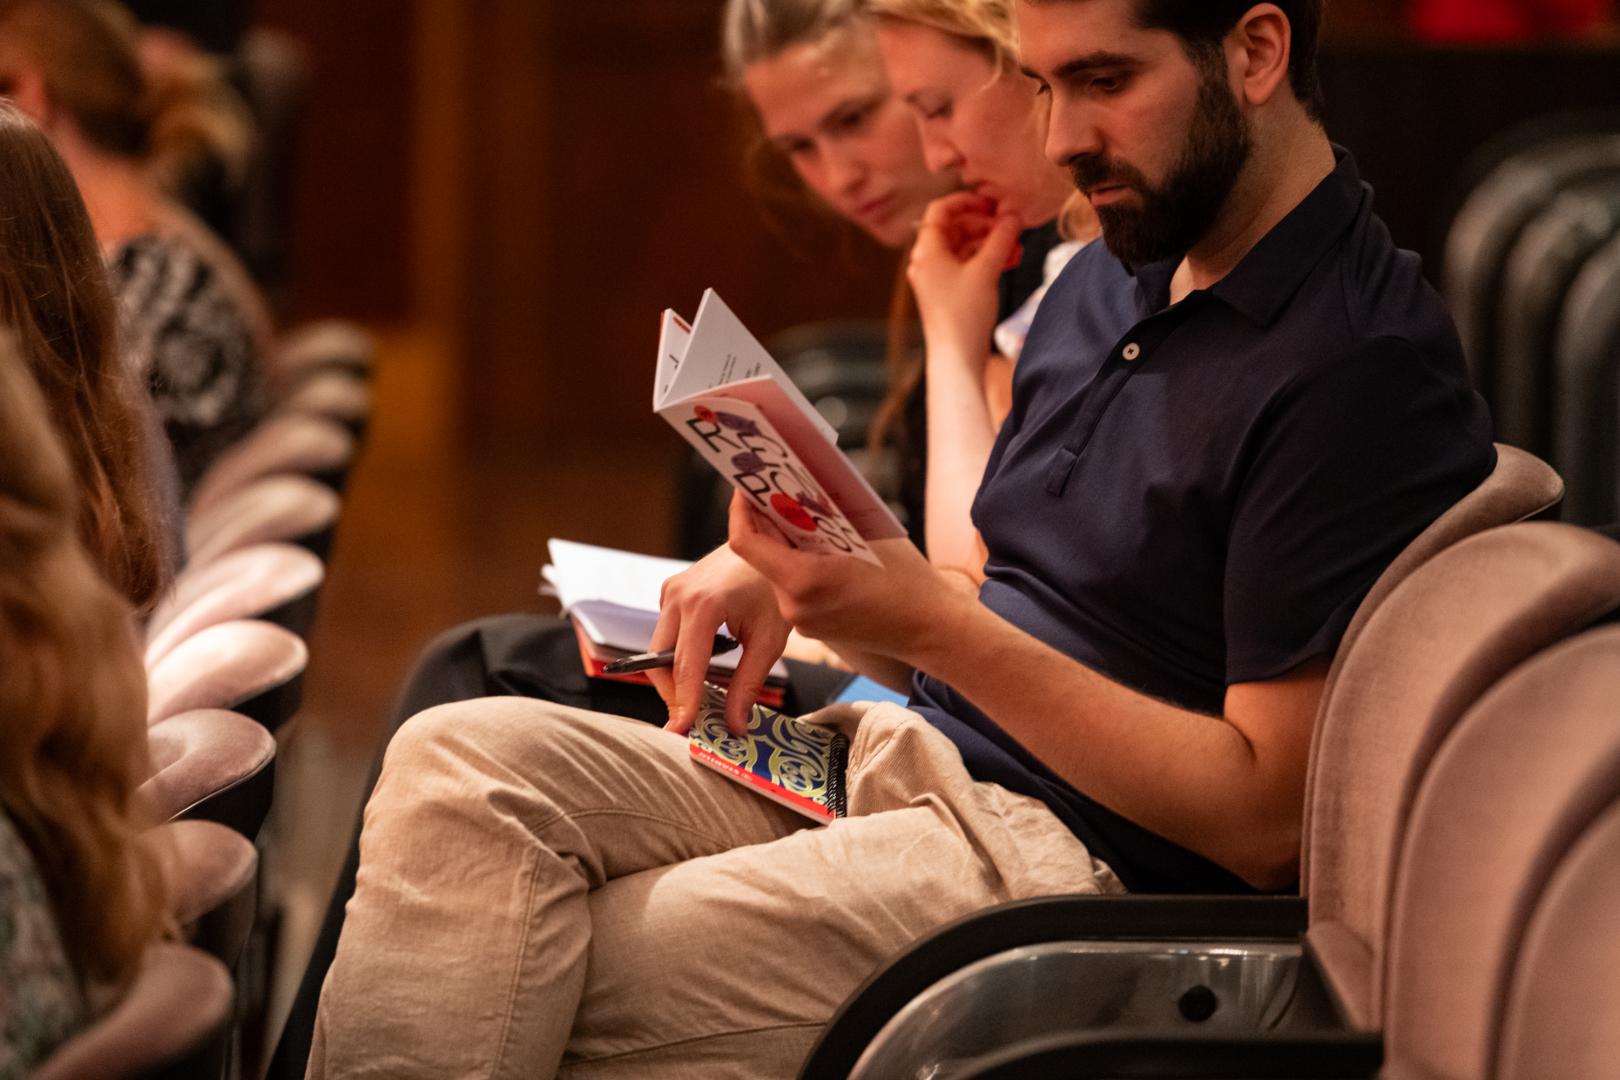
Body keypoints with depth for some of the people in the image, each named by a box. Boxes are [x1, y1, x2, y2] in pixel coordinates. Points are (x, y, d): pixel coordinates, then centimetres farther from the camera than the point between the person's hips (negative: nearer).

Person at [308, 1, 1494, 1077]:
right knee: (462, 761, -12)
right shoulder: (1107, 284, 14)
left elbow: (1265, 820, -19)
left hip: (1072, 854, -9)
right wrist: (787, 575, 1)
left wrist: (932, 623, -22)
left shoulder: (1363, 369, -16)